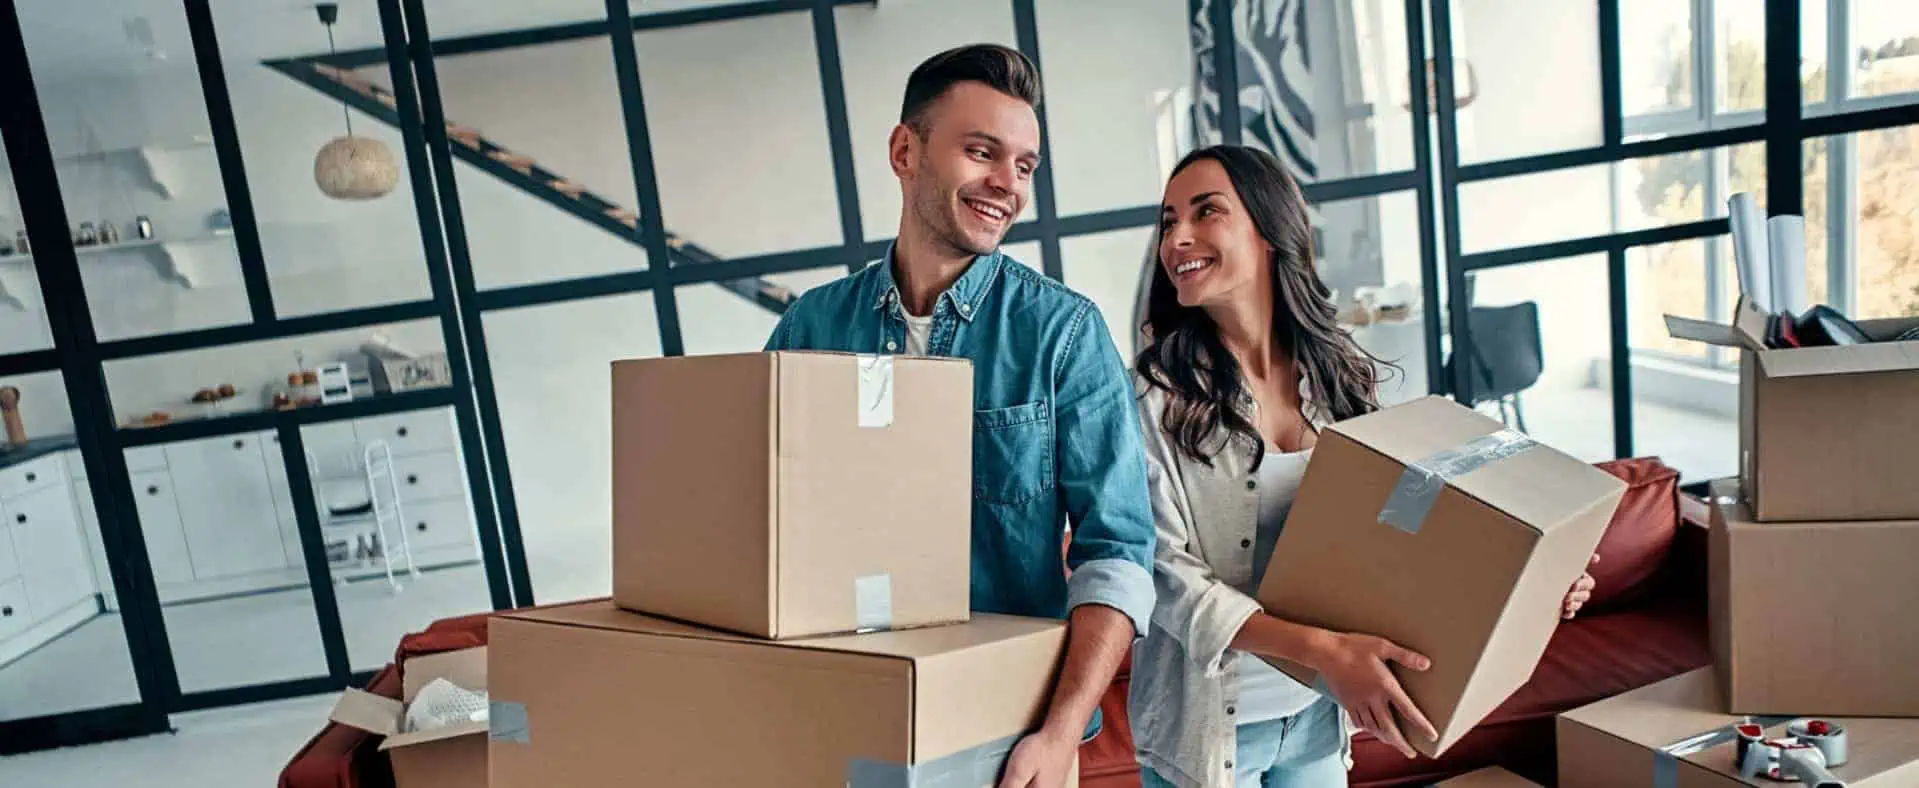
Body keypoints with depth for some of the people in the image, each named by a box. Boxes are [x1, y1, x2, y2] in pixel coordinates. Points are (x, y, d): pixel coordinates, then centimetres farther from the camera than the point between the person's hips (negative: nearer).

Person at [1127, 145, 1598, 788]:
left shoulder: (1340, 376, 0)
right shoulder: (1155, 392, -15)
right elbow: (1167, 573, -19)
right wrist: (1322, 649, -28)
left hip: (1318, 713, 4)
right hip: (1206, 728, -4)